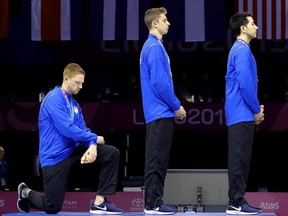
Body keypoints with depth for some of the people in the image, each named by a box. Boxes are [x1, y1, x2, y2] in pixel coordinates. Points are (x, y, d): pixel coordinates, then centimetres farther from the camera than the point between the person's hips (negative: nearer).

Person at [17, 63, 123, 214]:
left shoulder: (74, 104, 13)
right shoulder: (54, 99, -15)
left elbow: (83, 130, 7)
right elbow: (67, 129, -23)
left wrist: (92, 146, -17)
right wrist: (94, 138, -13)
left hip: (72, 150, 8)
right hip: (55, 157, -8)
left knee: (112, 153, -9)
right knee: (52, 208, -4)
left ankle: (99, 202, -8)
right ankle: (26, 192, 29)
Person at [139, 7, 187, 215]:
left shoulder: (152, 46, 17)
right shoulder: (155, 47, -14)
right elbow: (159, 83, -20)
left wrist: (174, 105, 17)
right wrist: (177, 106, -12)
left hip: (158, 113, 10)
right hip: (161, 113, -10)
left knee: (157, 159, 10)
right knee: (157, 159, -7)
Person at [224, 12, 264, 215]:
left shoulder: (240, 50, 18)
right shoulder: (242, 50, -14)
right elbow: (245, 84, -21)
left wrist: (256, 107, 15)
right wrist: (256, 110, -11)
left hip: (241, 115, 10)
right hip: (242, 114, -10)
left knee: (241, 159, 11)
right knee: (240, 159, -8)